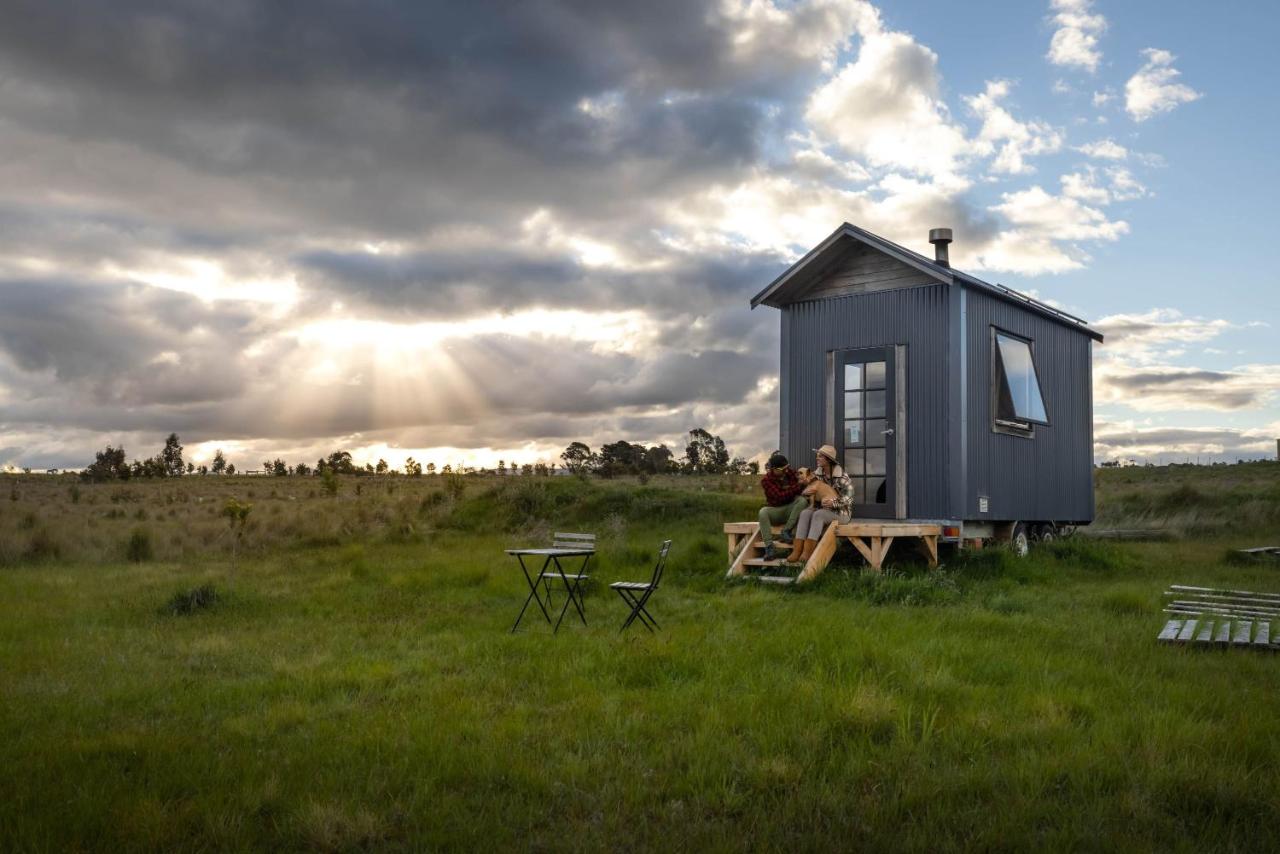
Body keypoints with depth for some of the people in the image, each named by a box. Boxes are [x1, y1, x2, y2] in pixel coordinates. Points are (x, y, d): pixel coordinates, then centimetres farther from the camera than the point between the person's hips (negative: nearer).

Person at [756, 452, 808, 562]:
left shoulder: (790, 472, -1)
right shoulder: (766, 480, -11)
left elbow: (798, 492, -1)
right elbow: (780, 496, -22)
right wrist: (799, 485, -27)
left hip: (791, 509, 2)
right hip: (775, 511, -2)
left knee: (802, 500, -27)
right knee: (763, 512, -35)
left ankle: (786, 532, -28)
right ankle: (769, 549, -41)